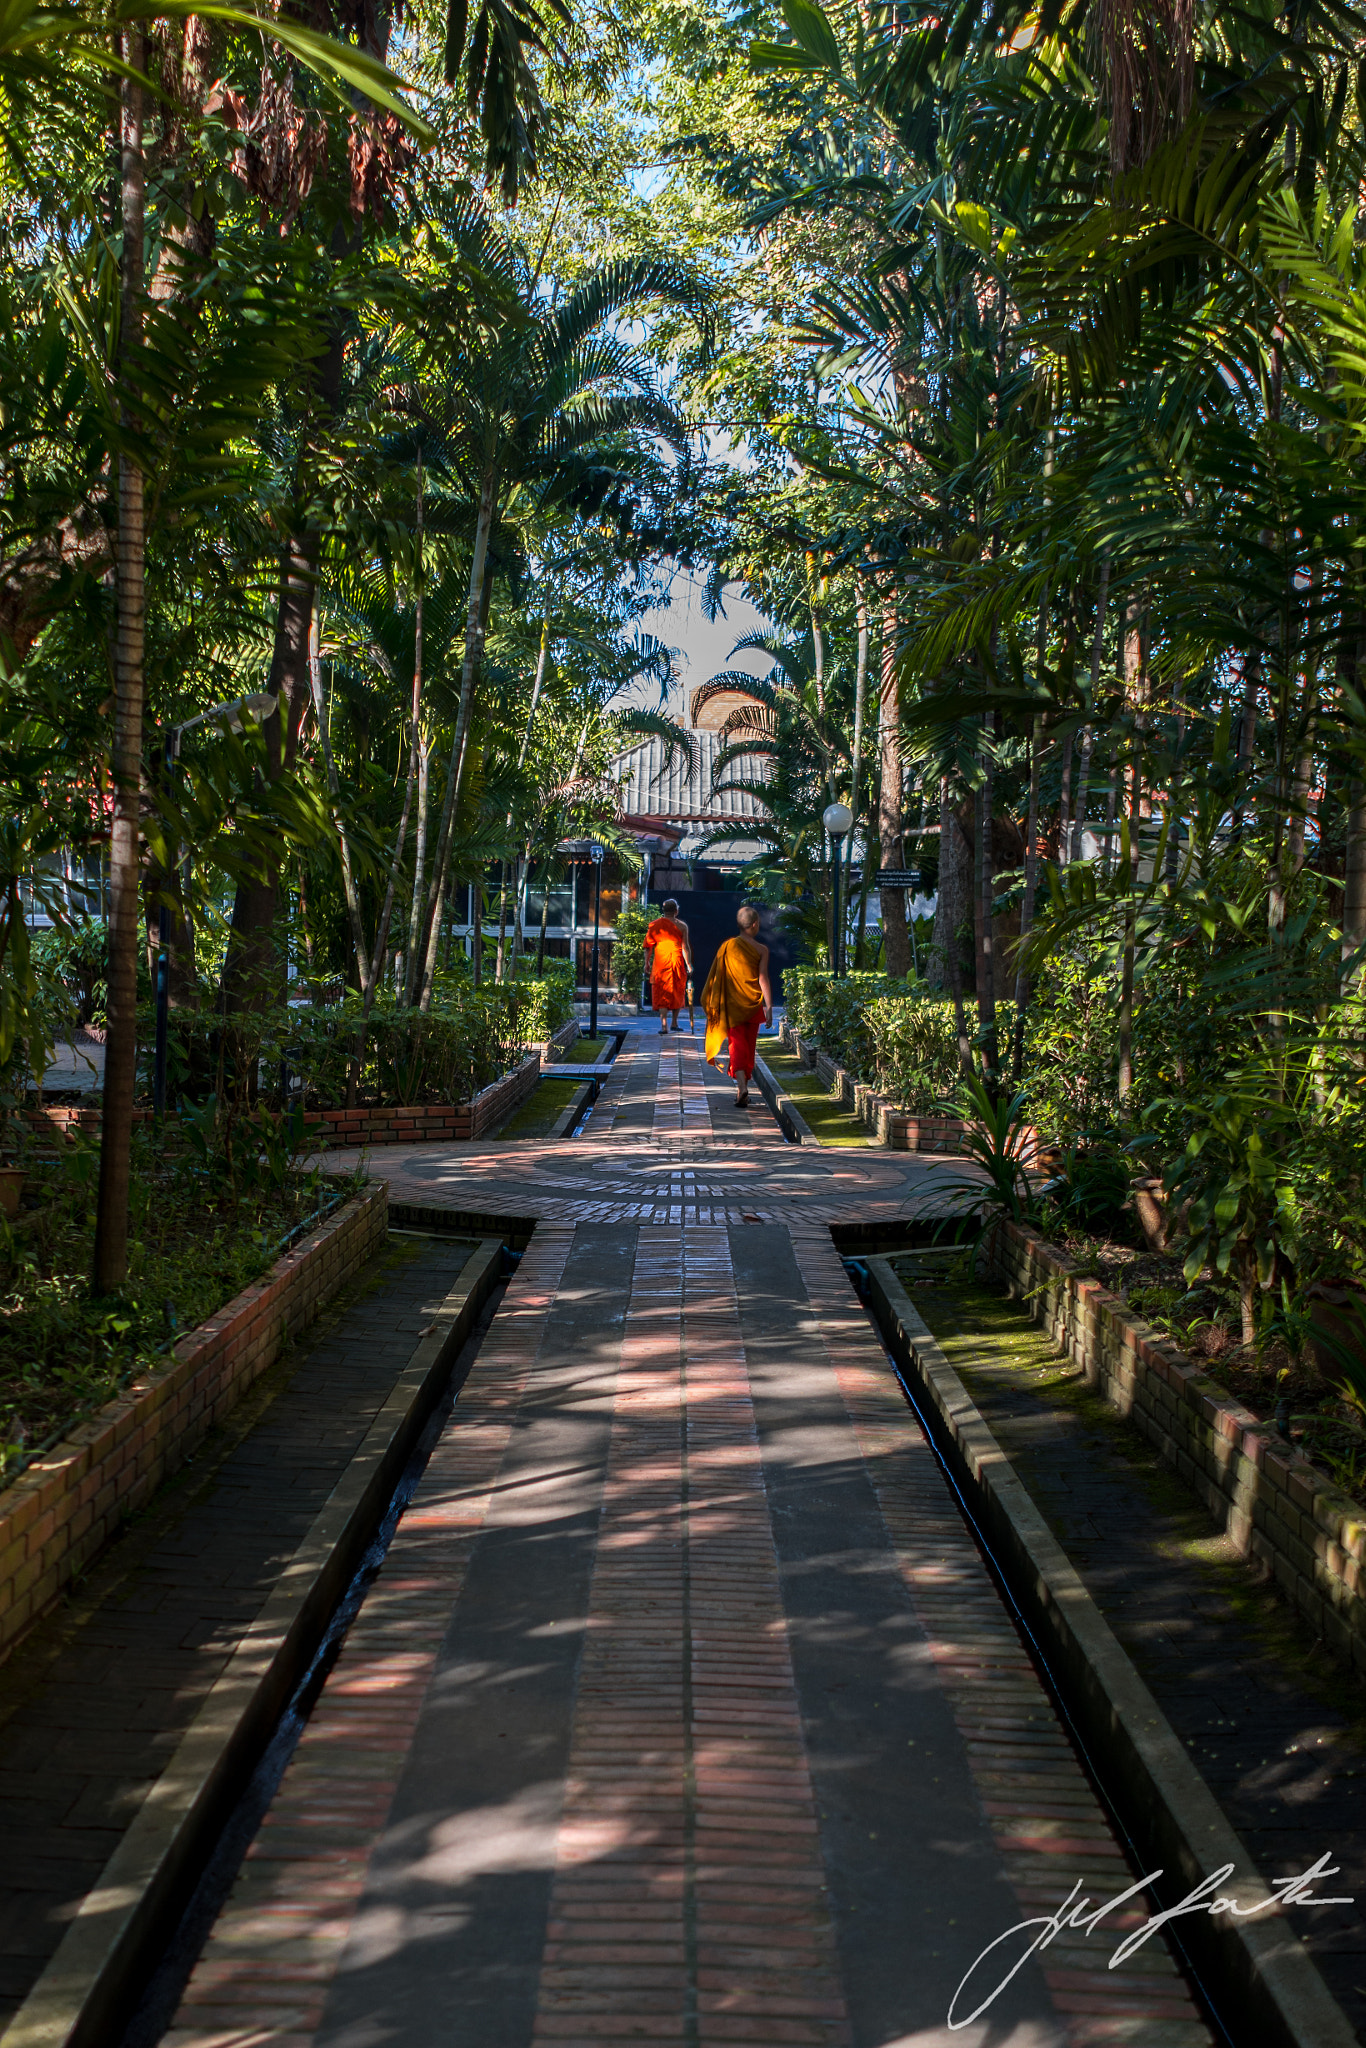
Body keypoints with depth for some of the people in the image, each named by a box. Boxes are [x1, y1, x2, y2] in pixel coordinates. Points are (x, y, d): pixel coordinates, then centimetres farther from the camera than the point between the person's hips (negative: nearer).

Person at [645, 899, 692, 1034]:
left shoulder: (654, 925, 2)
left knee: (661, 994, 0)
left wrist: (647, 962, 14)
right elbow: (685, 947, -6)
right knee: (677, 992, 16)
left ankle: (664, 1025, -12)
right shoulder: (682, 926, -2)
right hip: (677, 963, 0)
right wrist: (689, 965, -2)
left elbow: (648, 945, 4)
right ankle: (674, 1022, 22)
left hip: (660, 963, 0)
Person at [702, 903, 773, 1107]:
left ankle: (741, 1085, -22)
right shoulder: (761, 950, -6)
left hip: (732, 1005, 0)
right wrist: (769, 1007, -14)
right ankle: (744, 1087, 22)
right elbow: (763, 979, -13)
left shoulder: (727, 946, -4)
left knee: (737, 1044, -1)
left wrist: (712, 1004, 10)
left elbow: (717, 977, 0)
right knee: (749, 1045, 14)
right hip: (753, 1005, 0)